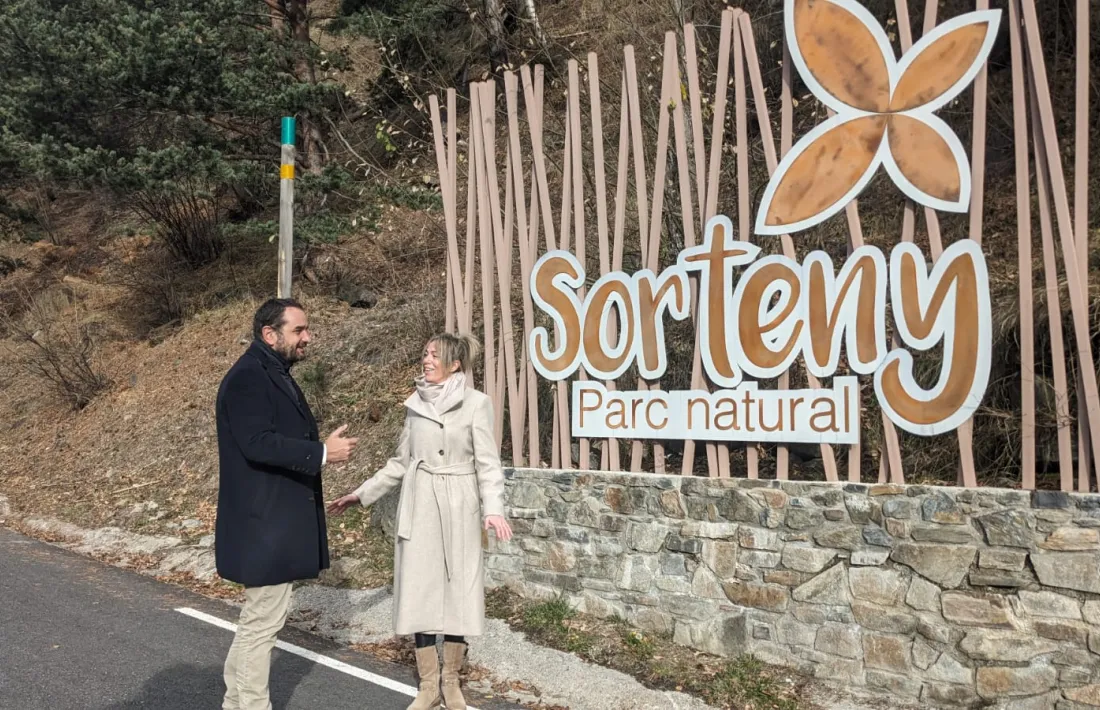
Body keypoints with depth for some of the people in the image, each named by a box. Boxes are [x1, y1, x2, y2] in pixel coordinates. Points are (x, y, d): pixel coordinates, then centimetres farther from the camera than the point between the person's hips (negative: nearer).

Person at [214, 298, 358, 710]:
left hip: (278, 519, 11)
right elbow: (258, 443, -27)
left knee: (258, 616, 19)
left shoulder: (276, 375, 15)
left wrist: (322, 448, 5)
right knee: (264, 618, -1)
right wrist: (322, 453, -24)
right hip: (265, 522, -11)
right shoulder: (248, 377, -17)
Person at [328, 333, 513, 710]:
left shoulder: (477, 403, -7)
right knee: (420, 591, 3)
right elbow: (400, 463, 14)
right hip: (418, 506, 4)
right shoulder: (416, 404, 6)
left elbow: (487, 463, -10)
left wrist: (493, 509, -23)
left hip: (458, 508, -3)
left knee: (458, 590, 4)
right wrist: (361, 494, 13)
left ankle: (451, 680, 20)